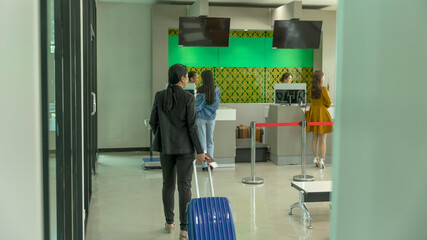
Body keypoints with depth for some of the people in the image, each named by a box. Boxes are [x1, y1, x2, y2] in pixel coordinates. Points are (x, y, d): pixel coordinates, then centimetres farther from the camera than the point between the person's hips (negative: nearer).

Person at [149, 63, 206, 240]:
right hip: (185, 146, -4)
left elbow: (153, 122, 5)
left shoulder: (159, 96, 0)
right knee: (185, 186, -2)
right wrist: (200, 151, -8)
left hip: (165, 146, 4)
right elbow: (192, 126, -13)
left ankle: (169, 222, 28)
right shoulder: (188, 98, -12)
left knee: (168, 184, 17)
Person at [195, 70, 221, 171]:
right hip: (211, 118, 4)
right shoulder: (216, 89, -3)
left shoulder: (201, 91, -15)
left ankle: (205, 165, 4)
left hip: (201, 118, -3)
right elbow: (216, 105, 8)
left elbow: (197, 106, -14)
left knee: (203, 141, 3)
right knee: (210, 141, 13)